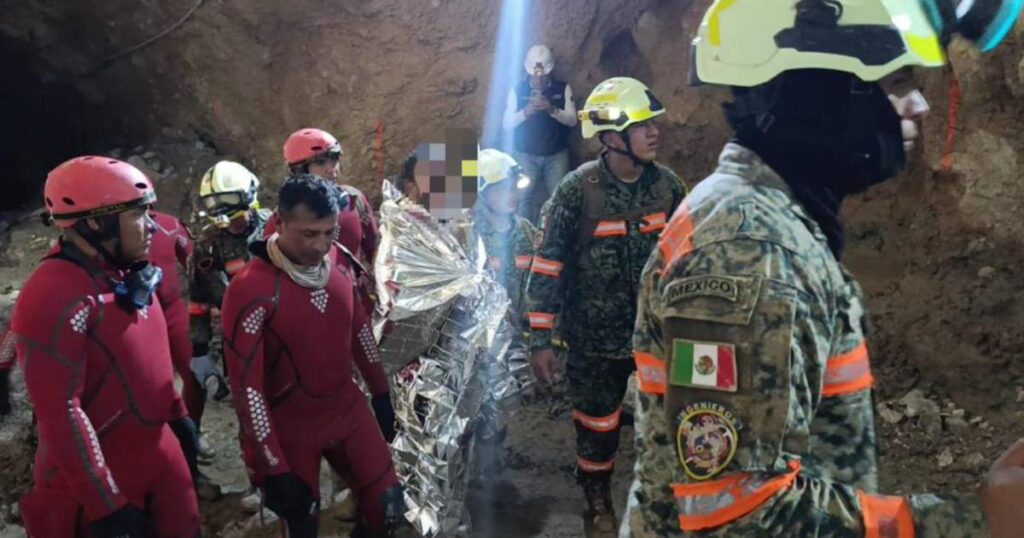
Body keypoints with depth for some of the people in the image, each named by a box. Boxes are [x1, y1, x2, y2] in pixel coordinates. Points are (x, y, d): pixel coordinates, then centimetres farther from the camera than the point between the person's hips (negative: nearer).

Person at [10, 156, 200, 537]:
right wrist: (107, 505, -22)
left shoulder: (127, 273, 4)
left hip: (160, 453, 8)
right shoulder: (56, 297, -24)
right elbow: (60, 413, -25)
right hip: (101, 476, -8)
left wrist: (178, 417, 17)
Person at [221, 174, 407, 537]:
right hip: (290, 427, -5)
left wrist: (380, 393, 17)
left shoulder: (339, 262, -5)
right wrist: (273, 469, -18)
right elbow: (246, 386, -19)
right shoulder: (252, 291, -22)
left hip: (347, 408, 5)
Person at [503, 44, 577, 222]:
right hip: (526, 155, 0)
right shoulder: (517, 90, 0)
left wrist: (552, 110, -22)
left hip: (557, 155, 0)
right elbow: (507, 124, -3)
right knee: (525, 198, 0)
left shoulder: (563, 88, 1)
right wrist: (524, 112, -21)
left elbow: (572, 120, -5)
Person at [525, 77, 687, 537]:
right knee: (597, 426, 15)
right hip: (596, 339, -2)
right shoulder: (578, 191, -16)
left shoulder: (667, 185, -4)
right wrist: (540, 339, -11)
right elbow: (548, 265, -11)